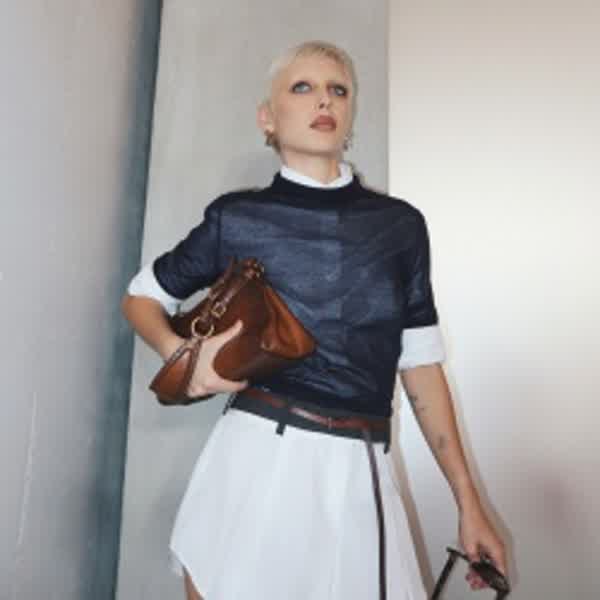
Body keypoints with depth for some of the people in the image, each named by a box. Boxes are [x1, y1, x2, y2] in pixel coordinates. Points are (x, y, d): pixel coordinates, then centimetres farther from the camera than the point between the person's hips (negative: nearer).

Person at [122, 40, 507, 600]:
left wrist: (467, 501, 8)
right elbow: (140, 296, 14)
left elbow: (420, 363, 8)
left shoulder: (400, 223, 5)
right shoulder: (237, 217, -1)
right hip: (255, 458, -1)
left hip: (359, 474, 2)